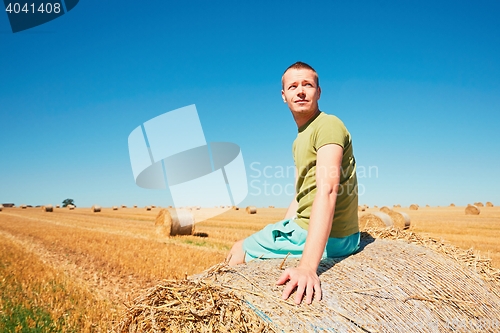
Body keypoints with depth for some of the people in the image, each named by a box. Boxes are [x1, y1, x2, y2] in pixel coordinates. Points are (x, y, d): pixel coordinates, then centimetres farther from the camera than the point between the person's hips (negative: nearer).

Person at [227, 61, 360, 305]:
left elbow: (327, 191, -32)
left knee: (239, 251, 2)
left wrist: (307, 266, -42)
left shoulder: (328, 125, -18)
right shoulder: (300, 139, 15)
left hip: (328, 238, -9)